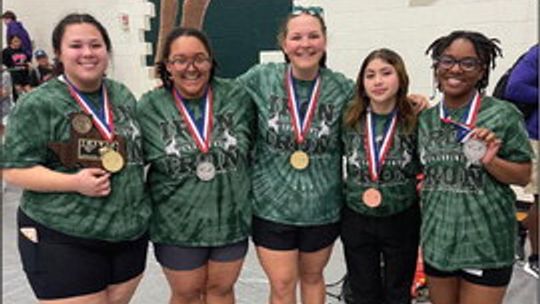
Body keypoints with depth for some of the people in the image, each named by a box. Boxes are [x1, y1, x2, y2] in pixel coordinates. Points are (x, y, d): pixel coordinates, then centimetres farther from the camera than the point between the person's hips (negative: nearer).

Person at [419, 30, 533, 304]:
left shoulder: (503, 115, -8)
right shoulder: (425, 119, 5)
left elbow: (523, 177, -5)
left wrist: (490, 161, -21)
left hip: (485, 243, -4)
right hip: (437, 238, 4)